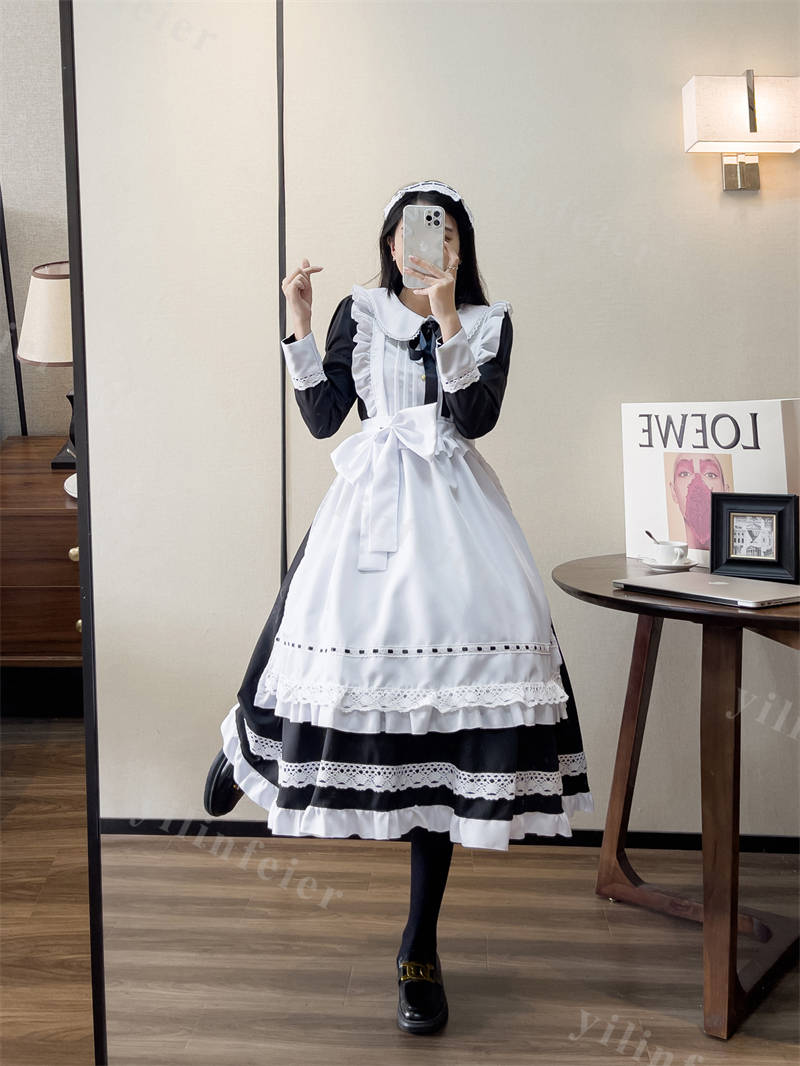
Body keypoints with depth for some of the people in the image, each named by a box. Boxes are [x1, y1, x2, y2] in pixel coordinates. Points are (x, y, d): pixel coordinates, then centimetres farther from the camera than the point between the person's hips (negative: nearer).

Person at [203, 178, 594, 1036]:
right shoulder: (359, 312, 12)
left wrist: (447, 322, -11)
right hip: (371, 505, 0)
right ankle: (243, 746, 34)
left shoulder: (489, 321, 11)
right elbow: (321, 418, 4)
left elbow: (475, 418, -4)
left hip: (452, 511, 0)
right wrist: (301, 328, -3)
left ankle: (421, 951, 2)